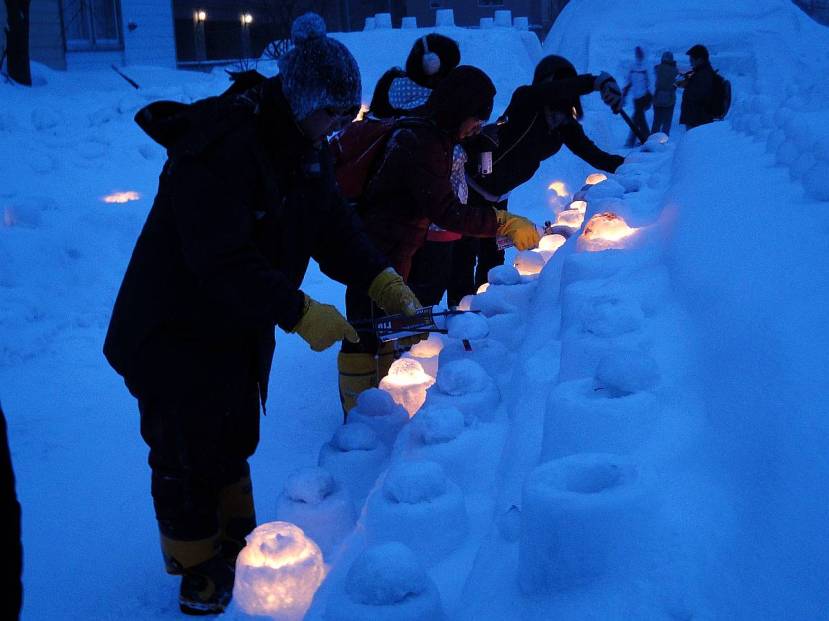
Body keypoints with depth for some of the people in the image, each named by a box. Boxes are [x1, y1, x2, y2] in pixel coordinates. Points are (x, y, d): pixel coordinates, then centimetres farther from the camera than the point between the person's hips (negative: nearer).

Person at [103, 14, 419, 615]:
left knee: (234, 439, 22)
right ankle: (197, 568, 25)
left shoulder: (305, 148, 0)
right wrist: (299, 314, -35)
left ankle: (234, 542, 42)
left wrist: (381, 280, -14)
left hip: (240, 330, 9)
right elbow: (222, 261, -35)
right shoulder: (219, 148, -29)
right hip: (174, 333, -8)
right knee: (187, 452, 5)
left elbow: (334, 225, 0)